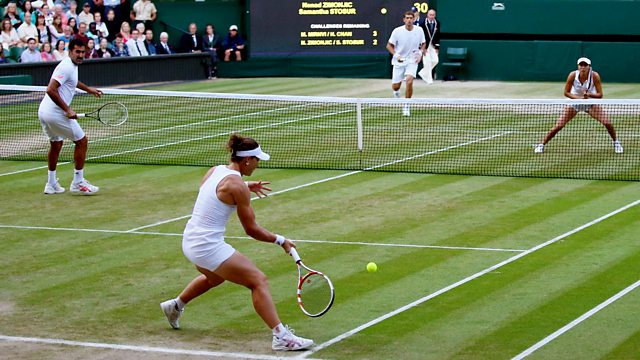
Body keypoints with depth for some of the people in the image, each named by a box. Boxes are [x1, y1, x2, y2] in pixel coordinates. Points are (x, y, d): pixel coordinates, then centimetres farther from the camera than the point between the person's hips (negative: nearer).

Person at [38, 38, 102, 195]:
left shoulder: (71, 66, 14)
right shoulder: (66, 67, -17)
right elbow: (51, 90, -26)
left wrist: (89, 89, 43)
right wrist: (67, 110, -24)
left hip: (44, 112, 10)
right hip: (56, 113, -10)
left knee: (56, 144, 24)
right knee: (82, 141, 2)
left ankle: (51, 184, 29)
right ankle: (78, 183, 6)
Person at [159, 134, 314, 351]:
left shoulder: (214, 170, 5)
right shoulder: (237, 185, -18)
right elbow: (251, 230, -12)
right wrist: (280, 241, -1)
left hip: (190, 241, 9)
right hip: (209, 247, -9)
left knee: (215, 278, 37)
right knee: (258, 281, -8)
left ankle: (175, 306, 57)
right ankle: (281, 337, -15)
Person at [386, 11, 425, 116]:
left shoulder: (419, 30, -5)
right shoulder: (397, 31, -12)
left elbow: (423, 44, 11)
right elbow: (389, 45, -3)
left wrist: (420, 53, -7)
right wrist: (396, 55, -18)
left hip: (412, 61, 0)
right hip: (399, 61, 0)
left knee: (409, 81, -23)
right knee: (395, 86, 4)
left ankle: (406, 106, -9)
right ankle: (397, 92, 45)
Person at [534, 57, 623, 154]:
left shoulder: (595, 76, -24)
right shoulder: (573, 75, -24)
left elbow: (599, 95, -20)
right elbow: (566, 92, -14)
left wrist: (589, 94, -40)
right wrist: (579, 98, -29)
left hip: (591, 103, 0)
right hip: (574, 102, 0)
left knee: (607, 123, -13)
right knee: (558, 126, -9)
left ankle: (616, 143, 15)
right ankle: (541, 145, 9)